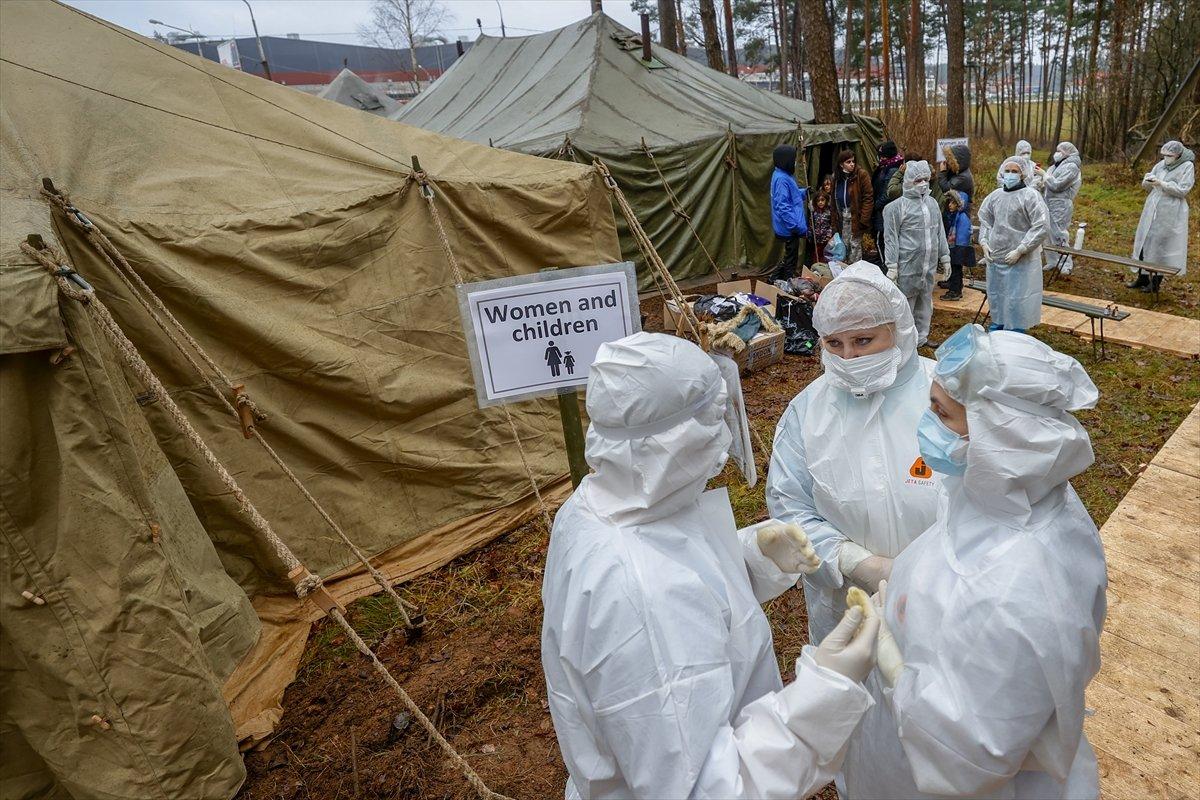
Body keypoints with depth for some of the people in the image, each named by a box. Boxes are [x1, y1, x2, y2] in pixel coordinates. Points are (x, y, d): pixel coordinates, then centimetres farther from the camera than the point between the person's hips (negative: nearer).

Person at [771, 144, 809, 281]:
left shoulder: (784, 175, 9)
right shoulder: (781, 179, -21)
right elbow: (783, 207, -27)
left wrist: (804, 192, 10)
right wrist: (799, 227, -27)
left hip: (790, 227, 10)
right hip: (790, 228, -10)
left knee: (788, 258, 21)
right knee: (791, 260, 2)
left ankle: (774, 281, 30)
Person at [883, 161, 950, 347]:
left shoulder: (932, 203, 13)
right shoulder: (897, 207, -7)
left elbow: (940, 232, 18)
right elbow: (891, 238, -9)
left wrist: (945, 257, 16)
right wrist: (892, 266, -14)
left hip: (929, 267, 6)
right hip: (908, 267, -6)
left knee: (925, 304, 14)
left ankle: (921, 339, 26)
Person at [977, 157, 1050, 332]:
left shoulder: (1031, 196, -11)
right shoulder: (995, 195, 5)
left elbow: (1042, 228, -14)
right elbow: (985, 220, 18)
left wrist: (1020, 250, -18)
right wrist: (984, 243, 4)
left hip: (1020, 261, -6)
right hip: (995, 259, 6)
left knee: (1016, 302, -1)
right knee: (996, 298, 19)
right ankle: (996, 329, 37)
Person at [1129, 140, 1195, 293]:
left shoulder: (1187, 167, -6)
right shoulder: (1161, 164, 9)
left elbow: (1182, 190, -12)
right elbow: (1146, 186, 11)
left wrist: (1162, 184, -19)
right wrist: (1148, 181, -11)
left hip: (1170, 213, -6)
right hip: (1151, 210, 6)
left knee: (1161, 245, -1)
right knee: (1144, 242, 7)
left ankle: (1156, 282, 8)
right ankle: (1142, 278, 16)